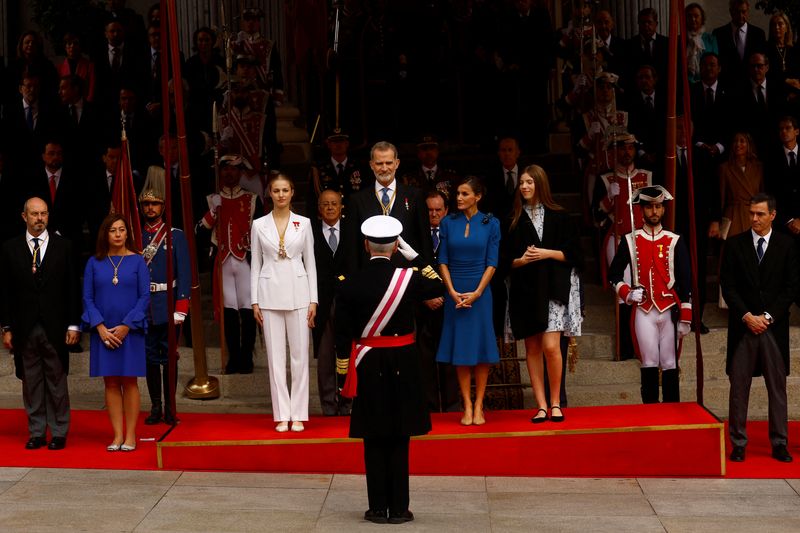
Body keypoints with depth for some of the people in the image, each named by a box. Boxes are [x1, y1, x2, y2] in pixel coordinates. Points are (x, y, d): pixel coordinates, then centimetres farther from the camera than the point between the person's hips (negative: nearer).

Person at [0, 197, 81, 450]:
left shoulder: (63, 246, 3)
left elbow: (73, 288, 3)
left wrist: (73, 325, -2)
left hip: (55, 327, -1)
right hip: (25, 329, 1)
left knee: (57, 382, 4)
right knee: (31, 383, 6)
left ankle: (59, 433, 12)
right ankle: (36, 433, 14)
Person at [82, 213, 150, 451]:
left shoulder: (137, 261, 1)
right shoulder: (94, 263, 4)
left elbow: (145, 296, -3)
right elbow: (87, 297, 3)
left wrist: (126, 326, -11)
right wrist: (100, 327, -9)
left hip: (130, 330, -1)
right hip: (103, 331, 1)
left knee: (129, 381, 1)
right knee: (111, 383, 3)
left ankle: (130, 435, 6)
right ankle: (117, 436, 7)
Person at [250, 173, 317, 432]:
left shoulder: (304, 223, 4)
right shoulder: (259, 225, 5)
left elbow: (310, 263, 6)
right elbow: (256, 265, 7)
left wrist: (313, 299, 1)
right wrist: (255, 301, 2)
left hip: (297, 293, 0)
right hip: (270, 293, 0)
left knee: (300, 354, 0)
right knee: (275, 355, 2)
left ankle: (298, 414, 7)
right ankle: (282, 415, 8)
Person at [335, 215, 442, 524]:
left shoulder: (349, 286, -6)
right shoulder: (409, 279, -8)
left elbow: (343, 339, -3)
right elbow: (438, 287, 16)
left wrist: (343, 378, 6)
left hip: (367, 369, 0)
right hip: (403, 366, 0)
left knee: (374, 440, 8)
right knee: (399, 440, 6)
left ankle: (378, 508, 11)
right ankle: (398, 509, 9)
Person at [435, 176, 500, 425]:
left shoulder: (490, 224, 0)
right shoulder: (448, 223, 4)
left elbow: (492, 262, -3)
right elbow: (443, 261, 2)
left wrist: (477, 293, -12)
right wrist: (452, 291, -8)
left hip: (480, 292, -1)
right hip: (455, 292, 1)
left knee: (481, 347, 1)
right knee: (460, 349, 2)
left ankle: (479, 405, 7)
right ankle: (467, 406, 7)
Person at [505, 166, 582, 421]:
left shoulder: (559, 216, 3)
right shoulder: (514, 220, 10)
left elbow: (573, 254, 1)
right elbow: (506, 260, 10)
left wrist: (547, 253, -11)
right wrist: (522, 260, -9)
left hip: (553, 287, -3)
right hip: (525, 290, 3)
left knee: (551, 346, -13)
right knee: (532, 348, 3)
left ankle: (555, 403, 0)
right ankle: (541, 406, 7)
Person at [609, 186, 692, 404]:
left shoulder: (675, 242, 5)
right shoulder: (630, 241, 5)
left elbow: (685, 282, 4)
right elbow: (614, 274, 12)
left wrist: (685, 318, -1)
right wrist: (626, 293, -7)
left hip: (669, 311, 0)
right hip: (644, 311, 0)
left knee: (670, 365, 1)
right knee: (649, 364, 1)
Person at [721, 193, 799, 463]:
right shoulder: (734, 244, 4)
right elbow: (728, 286, 1)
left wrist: (768, 317, -7)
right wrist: (748, 317, -9)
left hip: (774, 326, 0)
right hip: (743, 326, 0)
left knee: (777, 387, 4)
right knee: (739, 387, 1)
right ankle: (738, 444, 7)